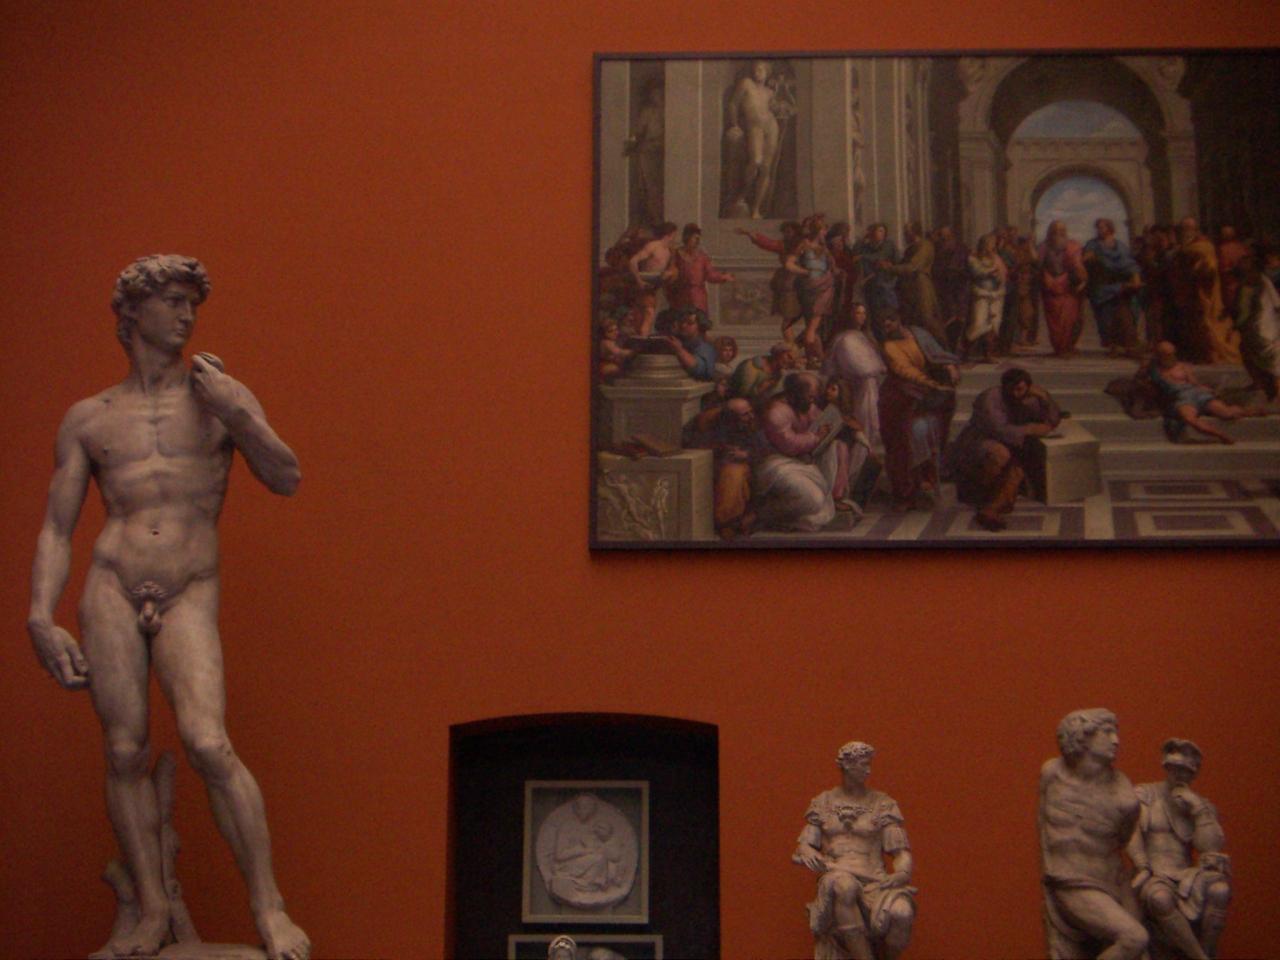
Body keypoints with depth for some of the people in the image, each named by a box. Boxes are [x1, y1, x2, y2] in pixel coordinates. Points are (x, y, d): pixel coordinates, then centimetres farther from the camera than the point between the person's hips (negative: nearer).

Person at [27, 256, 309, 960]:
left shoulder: (219, 394, 13)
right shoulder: (88, 419, 14)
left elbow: (287, 480, 4)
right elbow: (56, 530, 11)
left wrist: (235, 416, -10)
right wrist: (40, 618, -2)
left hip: (190, 596, -1)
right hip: (111, 589, 2)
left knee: (209, 745, -16)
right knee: (125, 753, -2)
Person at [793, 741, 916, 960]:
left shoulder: (882, 804, 10)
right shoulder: (823, 802, 14)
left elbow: (902, 853, 6)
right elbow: (803, 846, 13)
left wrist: (902, 873, -17)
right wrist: (808, 853, -13)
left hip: (874, 884, 0)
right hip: (835, 884, 0)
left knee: (901, 913, -36)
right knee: (843, 884, -41)